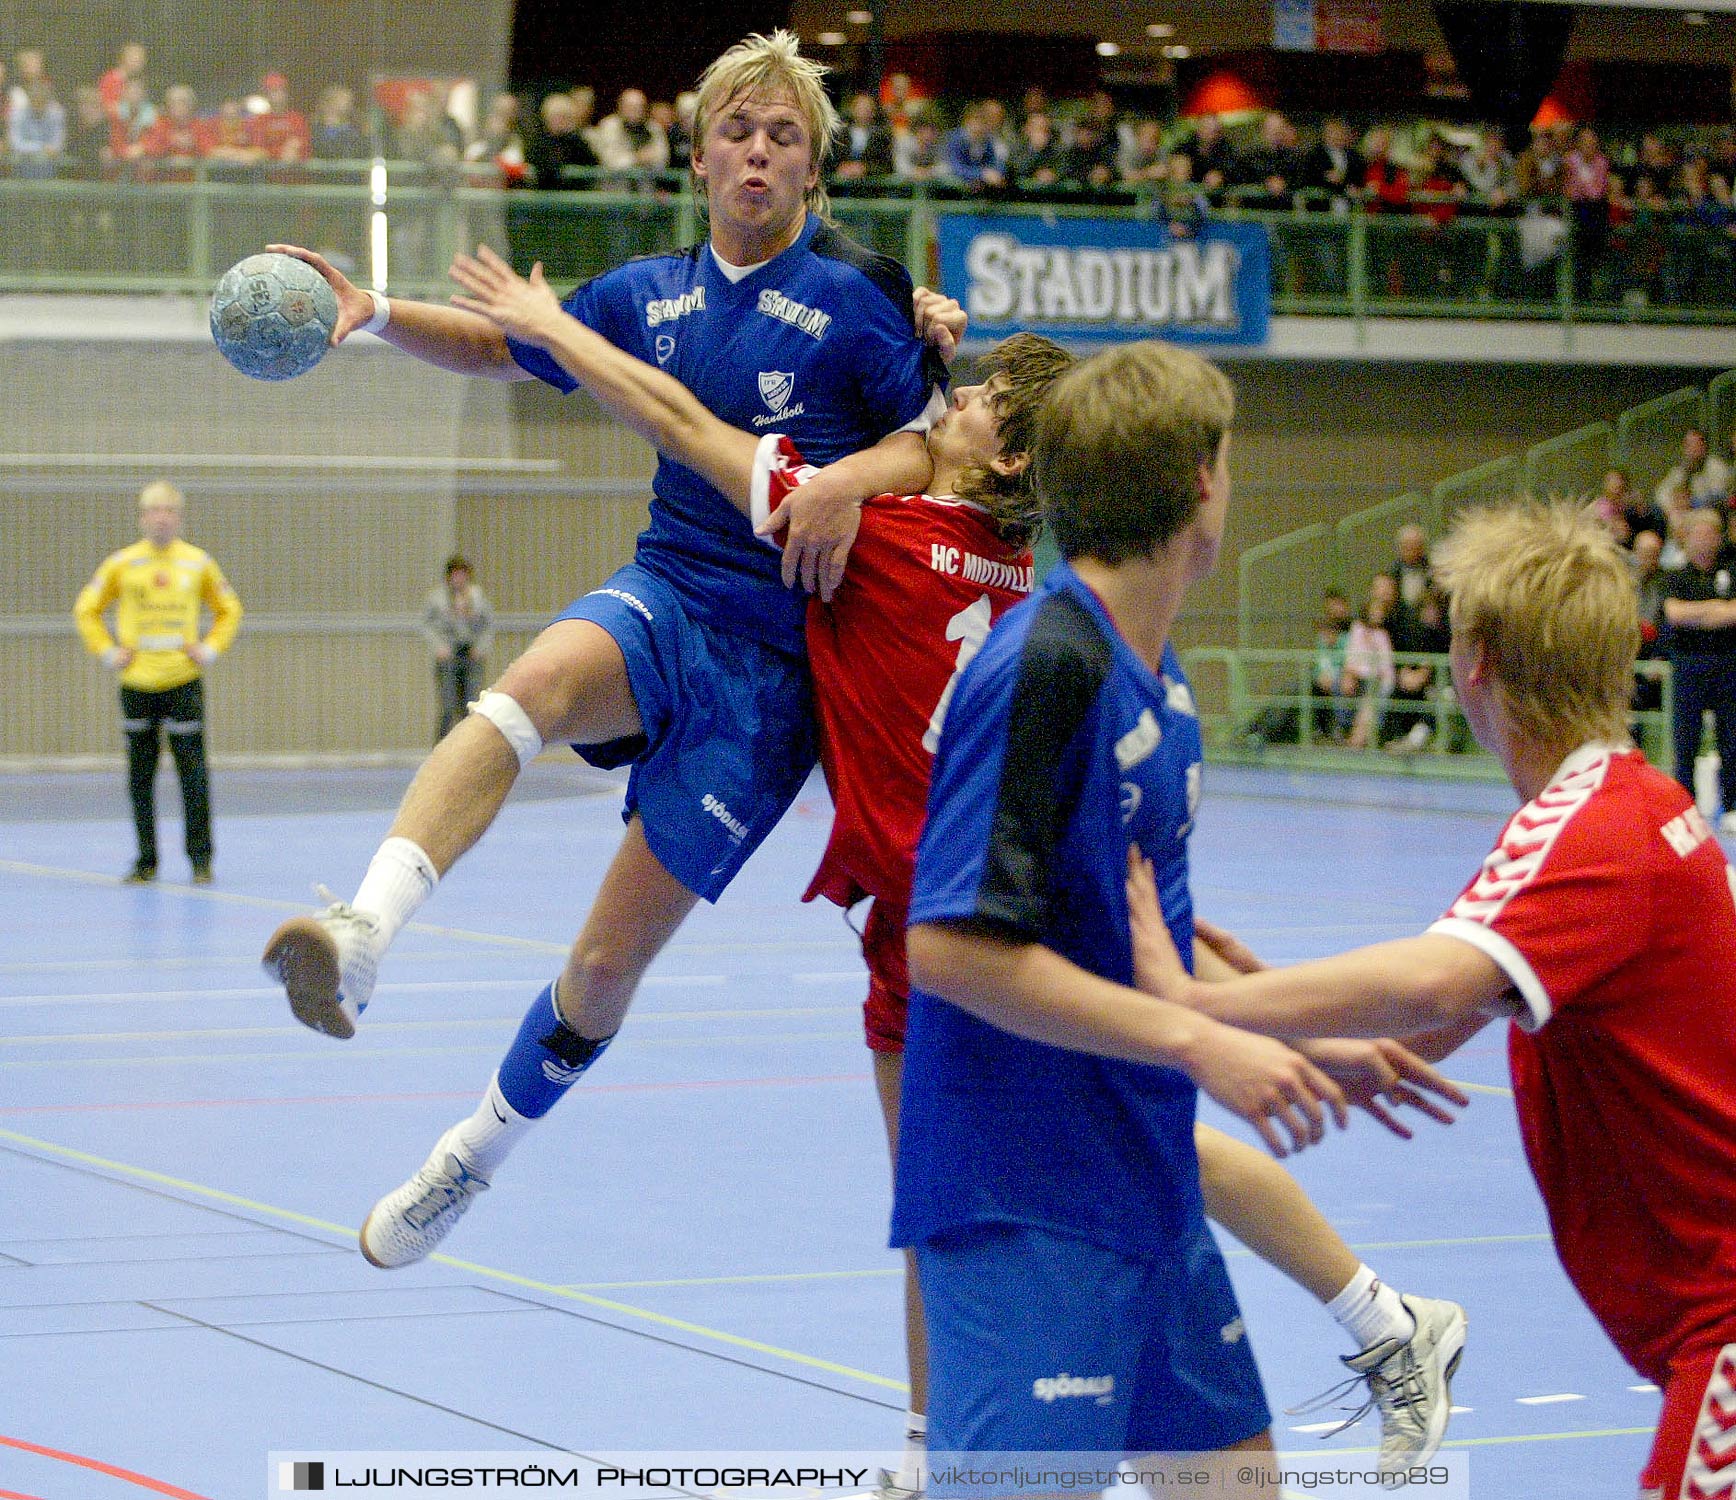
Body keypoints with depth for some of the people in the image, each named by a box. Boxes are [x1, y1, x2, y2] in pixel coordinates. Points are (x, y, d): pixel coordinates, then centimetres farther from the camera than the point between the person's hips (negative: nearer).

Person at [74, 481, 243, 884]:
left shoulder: (199, 563, 3)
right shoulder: (122, 564, 2)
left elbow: (228, 610, 16)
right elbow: (86, 610, 12)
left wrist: (210, 649, 4)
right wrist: (108, 651, 2)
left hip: (183, 682, -1)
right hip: (137, 684, 1)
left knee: (193, 772, -4)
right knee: (140, 776, 4)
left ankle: (200, 858, 4)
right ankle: (145, 860, 13)